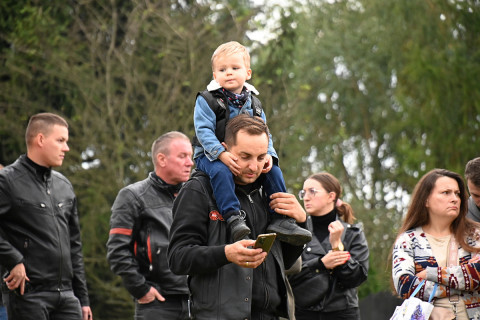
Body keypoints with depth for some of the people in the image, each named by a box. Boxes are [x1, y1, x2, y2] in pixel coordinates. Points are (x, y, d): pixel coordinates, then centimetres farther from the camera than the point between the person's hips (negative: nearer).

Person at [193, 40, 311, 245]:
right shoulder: (207, 100, -4)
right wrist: (222, 154, -29)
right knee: (220, 171, -37)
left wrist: (268, 155, -12)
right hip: (211, 156, -5)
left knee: (274, 171, -12)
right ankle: (234, 218, -43)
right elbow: (203, 131, -15)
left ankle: (281, 219, -10)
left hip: (246, 157, 5)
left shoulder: (253, 104, 13)